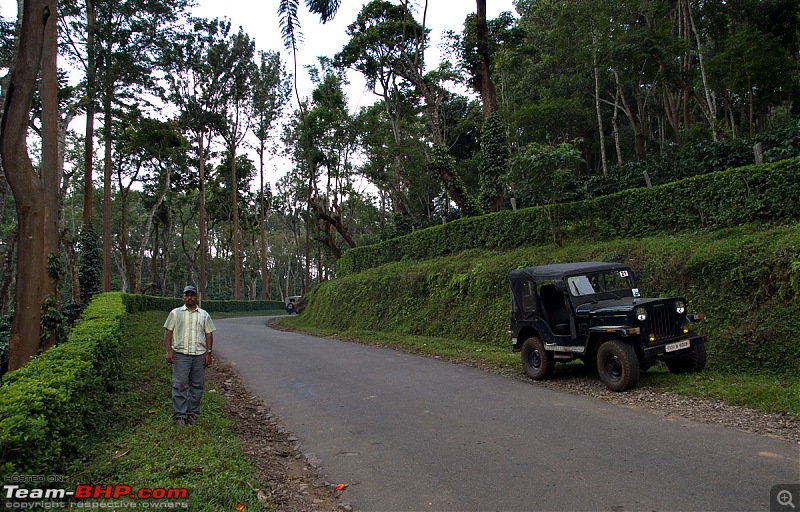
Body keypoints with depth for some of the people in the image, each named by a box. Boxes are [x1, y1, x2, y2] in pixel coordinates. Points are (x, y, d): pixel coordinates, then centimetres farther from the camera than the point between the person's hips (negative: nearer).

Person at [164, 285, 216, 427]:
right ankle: (180, 415, 4)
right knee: (180, 385, -4)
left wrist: (208, 353, 1)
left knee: (197, 386, 5)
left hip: (199, 355, 2)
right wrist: (169, 351, -5)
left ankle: (193, 414, 15)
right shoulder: (175, 313, 7)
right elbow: (168, 332, 4)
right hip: (180, 354, -2)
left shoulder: (204, 315, 11)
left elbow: (209, 334, 9)